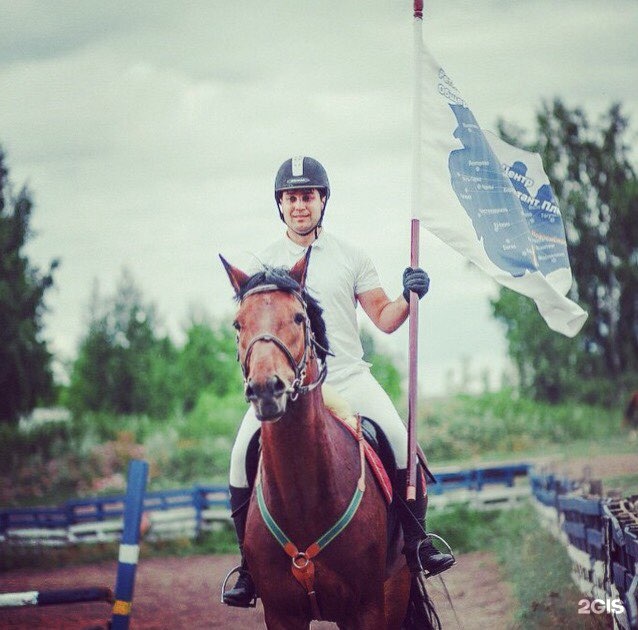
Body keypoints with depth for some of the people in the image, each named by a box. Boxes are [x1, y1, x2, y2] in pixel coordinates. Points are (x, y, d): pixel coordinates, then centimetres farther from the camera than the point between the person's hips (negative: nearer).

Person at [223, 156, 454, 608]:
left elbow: (384, 319, 9)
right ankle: (251, 563, -7)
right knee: (243, 454, -19)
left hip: (348, 377, 0)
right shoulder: (265, 264, 9)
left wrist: (409, 297, -9)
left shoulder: (350, 257, 8)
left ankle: (417, 542, -8)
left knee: (400, 440, -23)